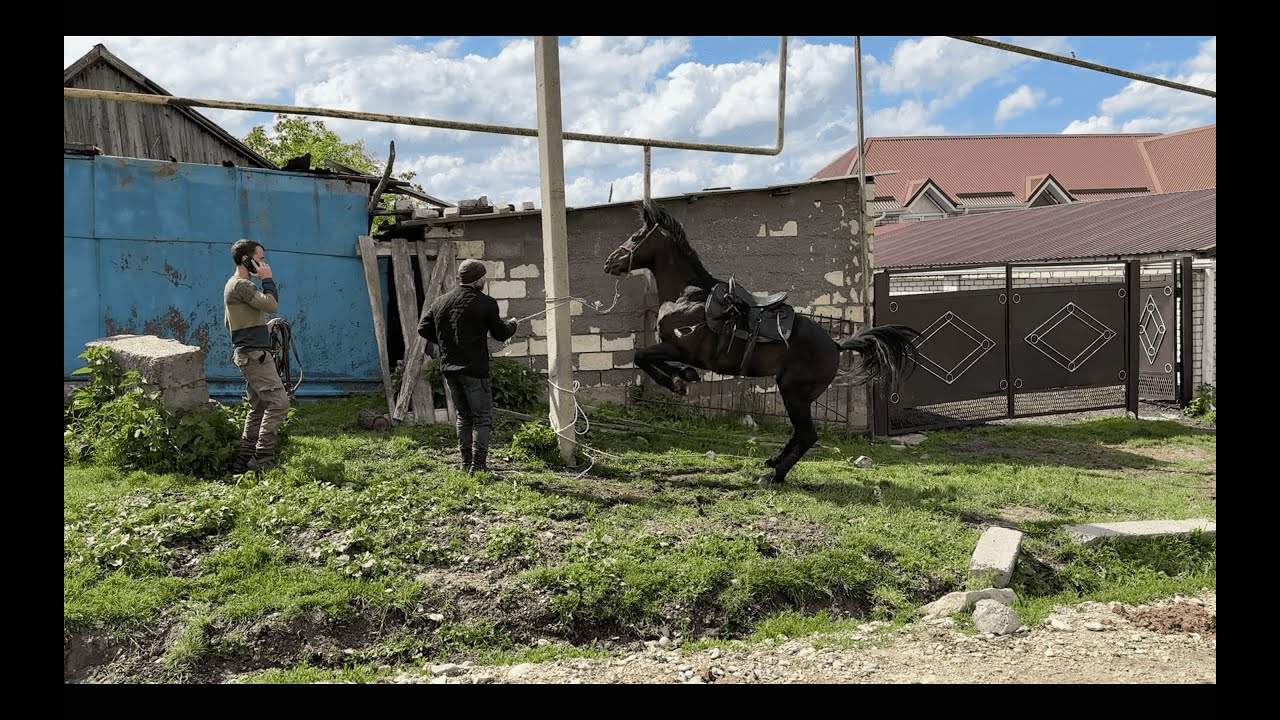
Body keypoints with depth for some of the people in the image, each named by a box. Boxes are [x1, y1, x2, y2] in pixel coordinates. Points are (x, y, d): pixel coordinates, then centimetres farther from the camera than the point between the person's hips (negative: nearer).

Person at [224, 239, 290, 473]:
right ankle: (262, 460, -11)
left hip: (250, 354, 11)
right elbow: (271, 304, -24)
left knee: (258, 408, 12)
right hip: (254, 354, -11)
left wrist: (263, 326, 22)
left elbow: (228, 321, 27)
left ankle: (243, 461, 14)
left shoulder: (235, 284, 19)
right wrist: (268, 279, -13)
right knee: (278, 403, -13)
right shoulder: (242, 285, -13)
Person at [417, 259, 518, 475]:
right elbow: (500, 334, -2)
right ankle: (478, 466, -3)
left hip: (449, 369, 6)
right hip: (474, 370, -6)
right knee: (481, 418, 2)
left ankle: (466, 464, 20)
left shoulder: (440, 302, 6)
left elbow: (423, 329, 10)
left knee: (463, 417, 17)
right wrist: (511, 325, 20)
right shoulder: (486, 303, -10)